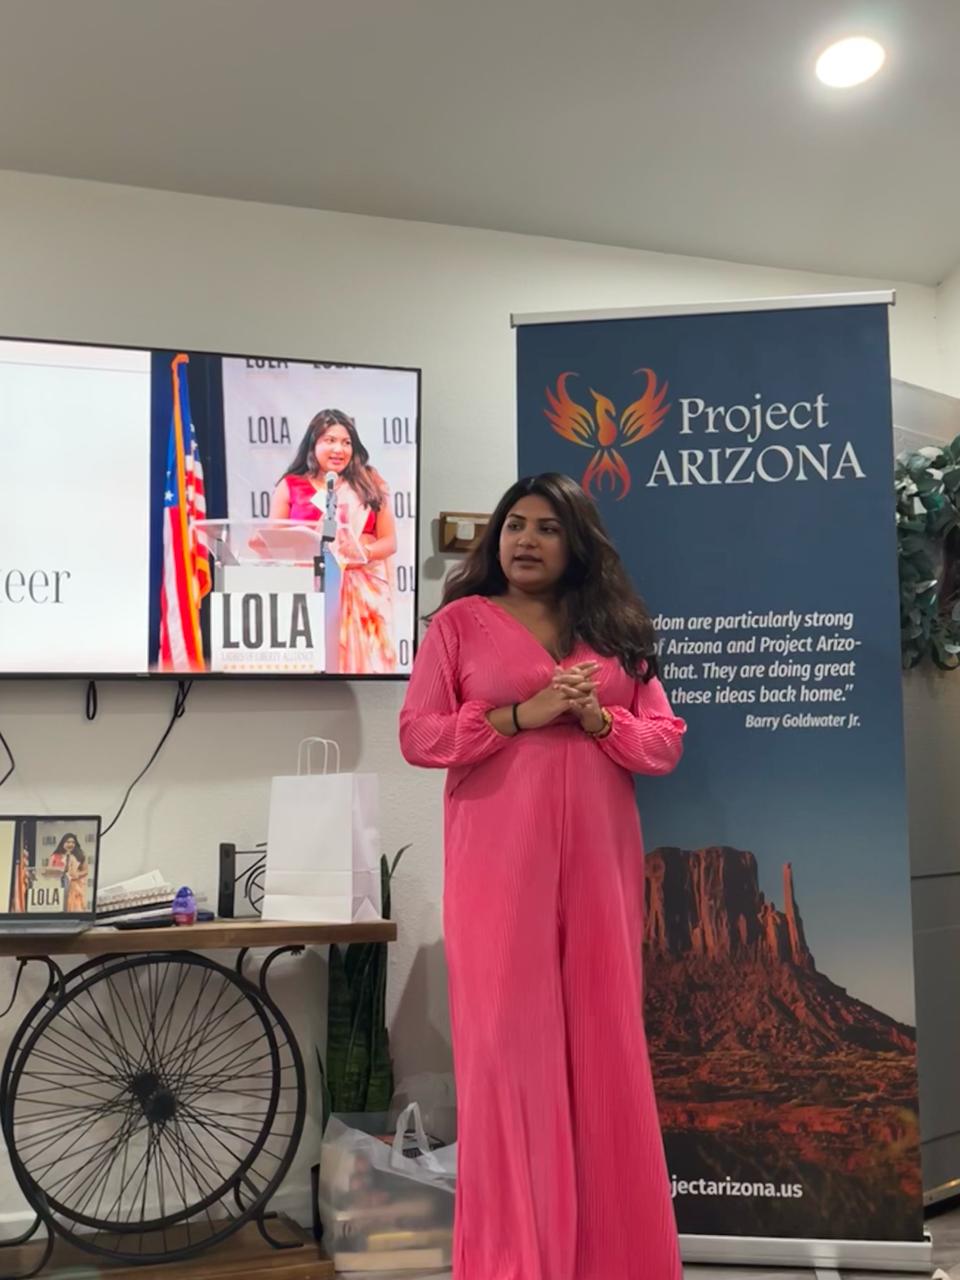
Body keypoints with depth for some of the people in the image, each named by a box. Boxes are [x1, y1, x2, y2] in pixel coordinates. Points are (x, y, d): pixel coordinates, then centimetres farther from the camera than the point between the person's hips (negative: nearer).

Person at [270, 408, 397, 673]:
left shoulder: (369, 484, 9)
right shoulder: (290, 486, 7)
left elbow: (389, 541, 6)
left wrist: (363, 553, -13)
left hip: (362, 589, 1)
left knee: (363, 660, -4)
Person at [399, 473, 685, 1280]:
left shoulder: (616, 626, 13)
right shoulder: (461, 620, 4)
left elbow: (666, 742, 9)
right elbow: (418, 735, -4)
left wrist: (599, 719, -10)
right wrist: (521, 715, -14)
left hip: (599, 859, 3)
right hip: (499, 861, -3)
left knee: (604, 1038, 8)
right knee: (508, 1038, -1)